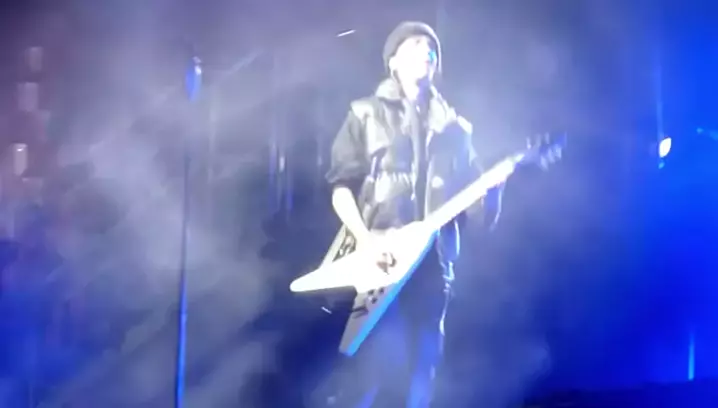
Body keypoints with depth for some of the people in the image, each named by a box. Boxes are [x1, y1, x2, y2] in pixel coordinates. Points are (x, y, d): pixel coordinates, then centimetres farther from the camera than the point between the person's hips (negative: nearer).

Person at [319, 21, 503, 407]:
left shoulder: (453, 126, 19)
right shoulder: (366, 114, 8)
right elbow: (341, 186, 1)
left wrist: (492, 191, -9)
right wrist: (365, 240, -13)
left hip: (432, 264, 4)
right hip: (378, 263, -4)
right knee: (374, 363, -15)